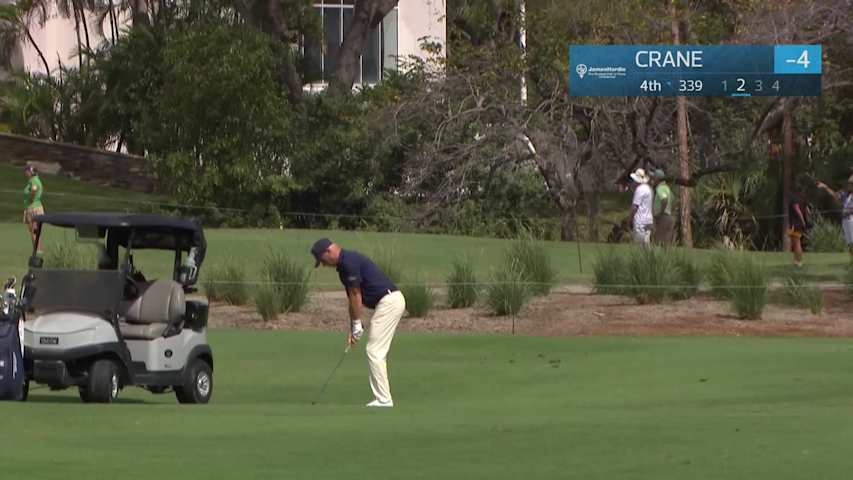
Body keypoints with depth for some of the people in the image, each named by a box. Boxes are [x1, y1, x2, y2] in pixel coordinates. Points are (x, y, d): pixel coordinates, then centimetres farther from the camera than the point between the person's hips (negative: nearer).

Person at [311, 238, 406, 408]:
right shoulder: (344, 264, 17)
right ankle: (382, 399, 12)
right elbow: (353, 298, 19)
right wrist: (352, 329, 16)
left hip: (389, 302, -10)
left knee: (375, 353, -8)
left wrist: (356, 325, -3)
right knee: (377, 353, 12)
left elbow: (356, 296, -12)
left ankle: (383, 401, -7)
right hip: (391, 302, 10)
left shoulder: (349, 262, -15)